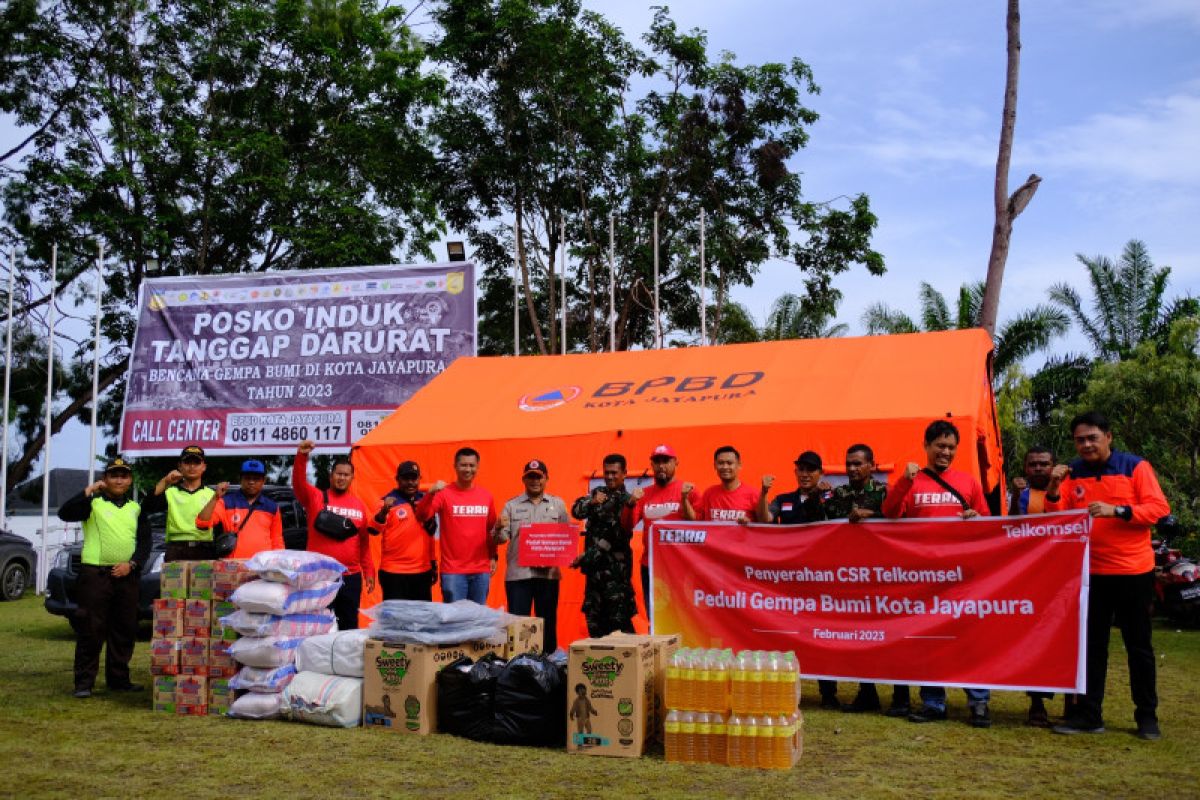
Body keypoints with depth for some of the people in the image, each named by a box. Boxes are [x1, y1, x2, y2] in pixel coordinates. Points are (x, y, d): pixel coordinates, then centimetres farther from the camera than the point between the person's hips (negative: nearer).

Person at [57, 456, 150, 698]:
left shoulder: (136, 508, 15)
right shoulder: (93, 503, 4)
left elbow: (144, 541, 9)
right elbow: (65, 513, -14)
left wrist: (131, 564, -7)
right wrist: (88, 492, -19)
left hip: (127, 575, 4)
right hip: (95, 574, -4)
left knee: (125, 630, 8)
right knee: (91, 630, -5)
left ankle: (118, 679, 17)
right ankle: (84, 682, 0)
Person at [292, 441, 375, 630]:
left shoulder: (360, 505, 10)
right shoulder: (315, 497, 2)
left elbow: (364, 543, 12)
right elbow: (298, 483, -18)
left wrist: (369, 572, 9)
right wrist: (301, 456, -34)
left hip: (351, 577, 3)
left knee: (349, 626, 10)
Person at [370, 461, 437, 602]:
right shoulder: (389, 501, -6)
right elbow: (373, 530, -20)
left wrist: (433, 564, 18)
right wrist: (384, 511, -39)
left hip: (423, 571, 5)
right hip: (394, 573, -5)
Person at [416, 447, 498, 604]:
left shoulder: (486, 495, 8)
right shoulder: (444, 493, -5)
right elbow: (422, 516, -17)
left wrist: (493, 556, 13)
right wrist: (431, 494, -31)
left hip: (481, 570, 4)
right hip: (453, 571, -4)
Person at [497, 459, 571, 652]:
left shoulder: (558, 504, 11)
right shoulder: (511, 506, 9)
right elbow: (501, 539, 3)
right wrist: (499, 528, -19)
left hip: (548, 573, 1)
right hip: (518, 573, -1)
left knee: (548, 621, 7)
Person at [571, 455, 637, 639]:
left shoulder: (627, 501, -6)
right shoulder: (597, 493, 13)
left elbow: (616, 536, -13)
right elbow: (576, 511, 1)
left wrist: (586, 556, -15)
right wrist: (592, 502, -19)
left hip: (616, 566, -6)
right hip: (593, 564, 6)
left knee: (619, 617, -8)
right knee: (593, 616, 10)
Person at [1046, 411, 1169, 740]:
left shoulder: (1135, 466, -5)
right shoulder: (1072, 473, 4)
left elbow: (1159, 507, -11)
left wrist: (1117, 511, -24)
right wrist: (1054, 490, -18)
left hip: (1133, 571, -3)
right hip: (1090, 571, 3)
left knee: (1138, 645, 7)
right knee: (1091, 644, 7)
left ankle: (1147, 716, 18)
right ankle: (1089, 714, 13)